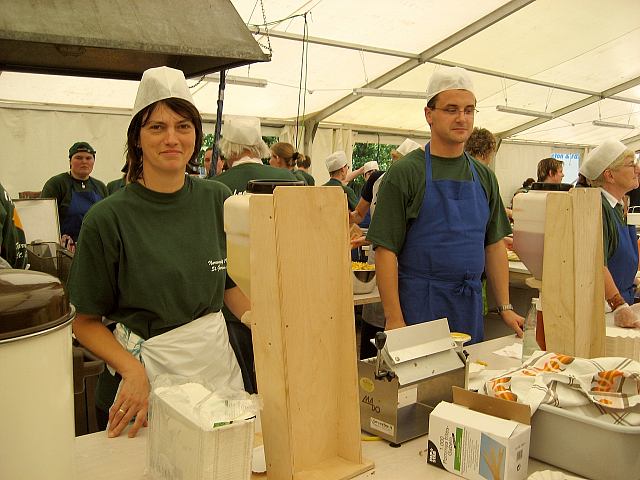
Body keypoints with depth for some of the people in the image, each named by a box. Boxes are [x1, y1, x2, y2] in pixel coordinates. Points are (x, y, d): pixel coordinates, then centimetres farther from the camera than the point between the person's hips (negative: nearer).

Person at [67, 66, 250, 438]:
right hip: (146, 369, -3)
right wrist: (131, 369, -22)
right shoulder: (108, 219, -12)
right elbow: (86, 321, -5)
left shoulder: (217, 200, -1)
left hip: (217, 363, 4)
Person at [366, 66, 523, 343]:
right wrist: (394, 320, -16)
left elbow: (494, 245, 12)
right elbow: (386, 250, -12)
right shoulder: (404, 173, -8)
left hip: (471, 307, 5)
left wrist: (505, 308, 8)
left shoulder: (484, 177, 9)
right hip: (418, 307, -5)